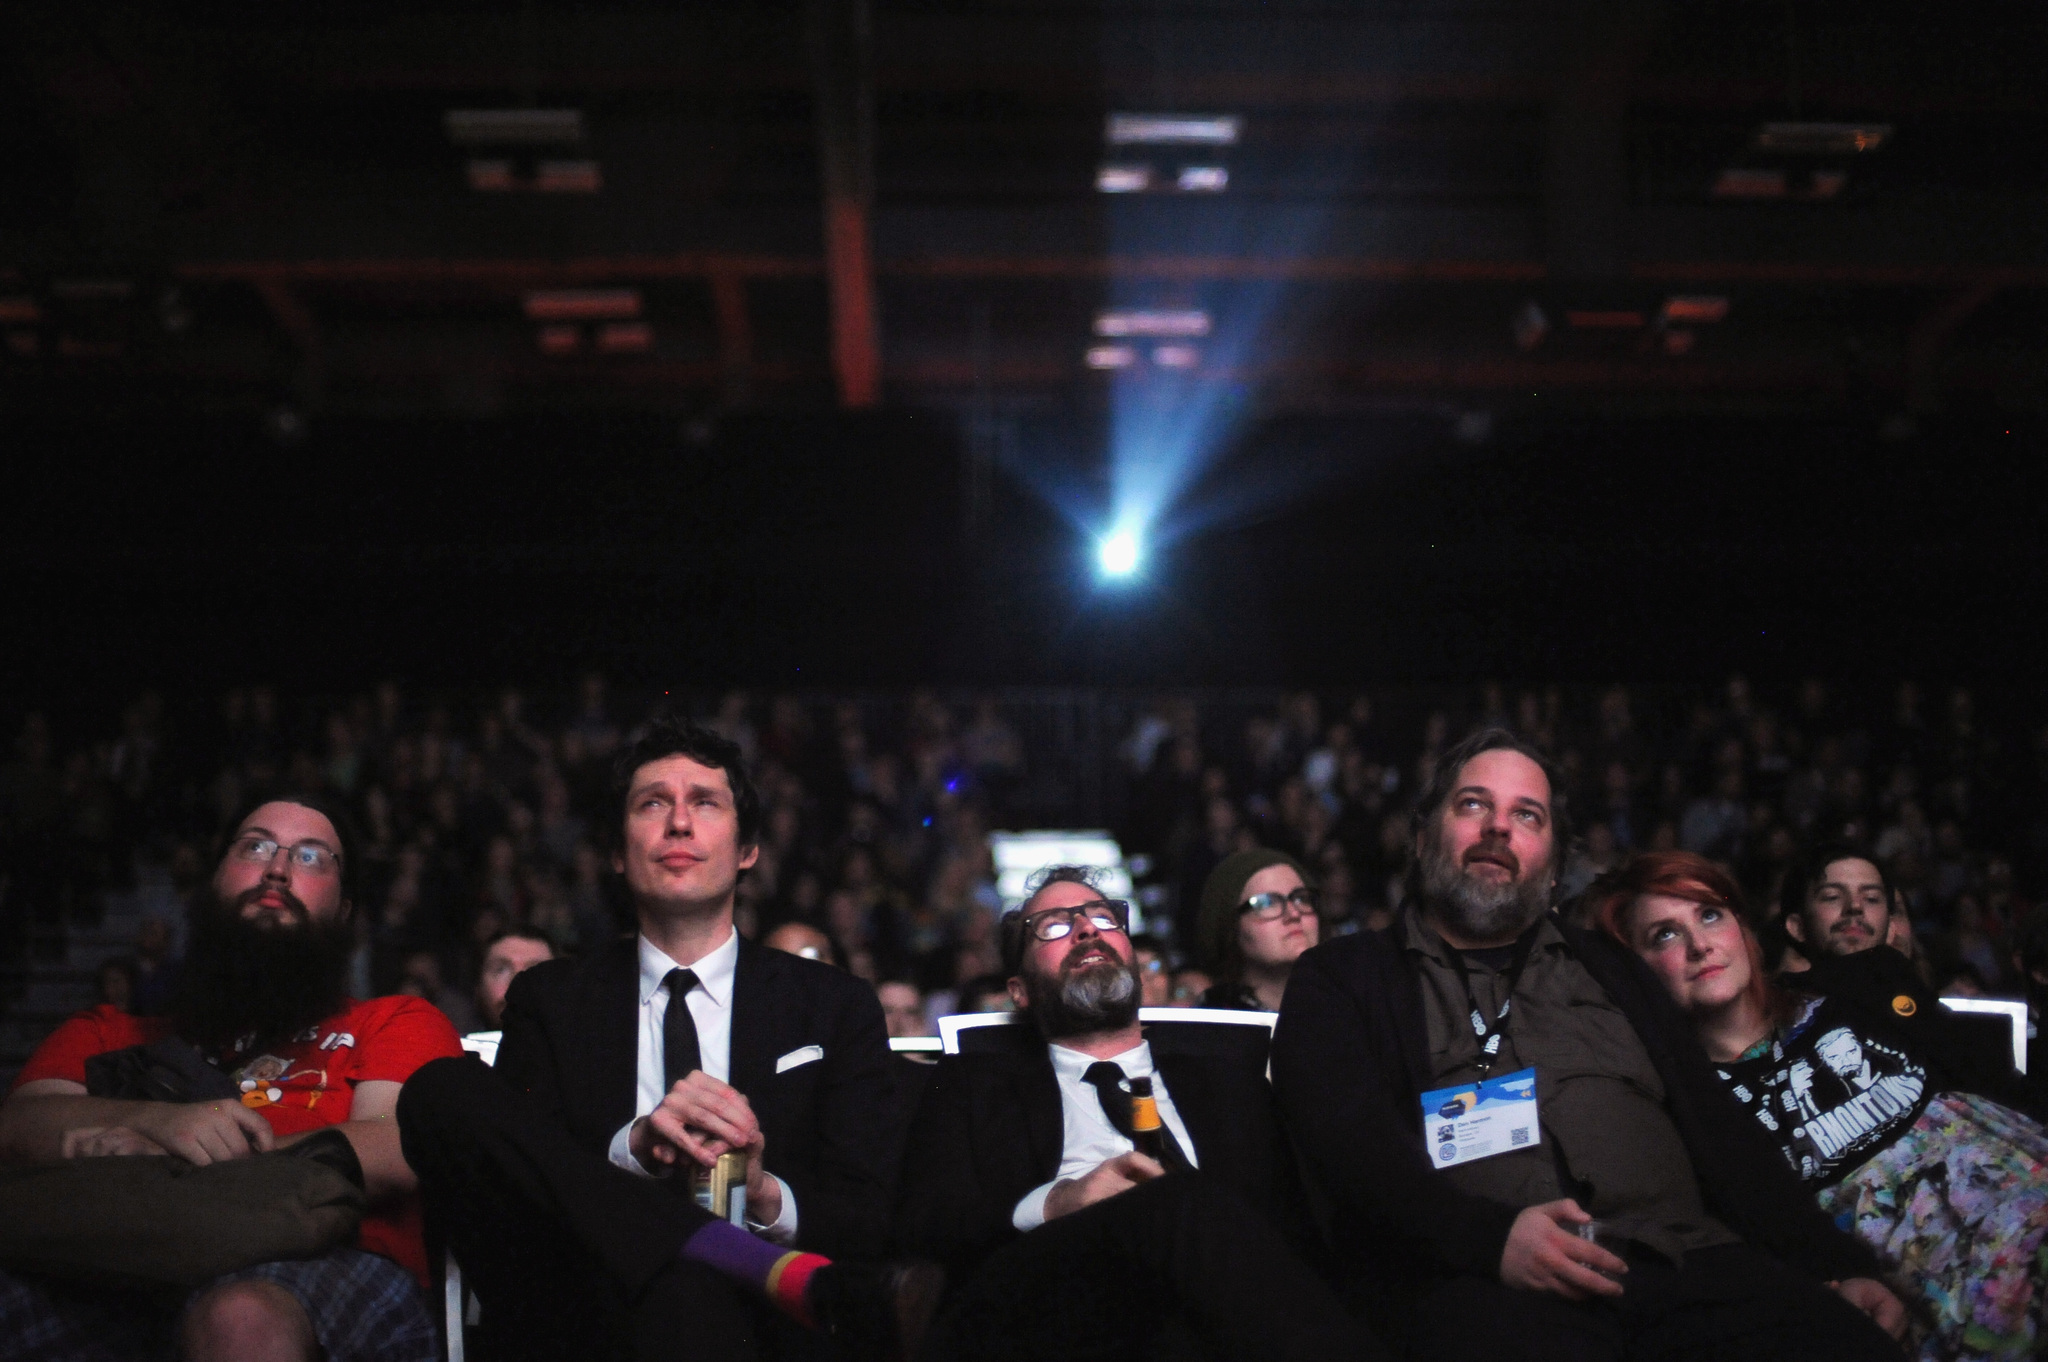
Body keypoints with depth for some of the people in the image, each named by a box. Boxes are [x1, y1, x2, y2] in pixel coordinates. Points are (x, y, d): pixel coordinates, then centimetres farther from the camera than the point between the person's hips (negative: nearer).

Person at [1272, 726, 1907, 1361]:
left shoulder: (1606, 969, 29)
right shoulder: (1342, 978, 17)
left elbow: (1718, 1129, 20)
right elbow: (1343, 1135, 0)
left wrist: (1837, 1263, 4)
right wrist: (1490, 1236, -17)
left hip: (1681, 1261, 4)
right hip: (1477, 1284, -4)